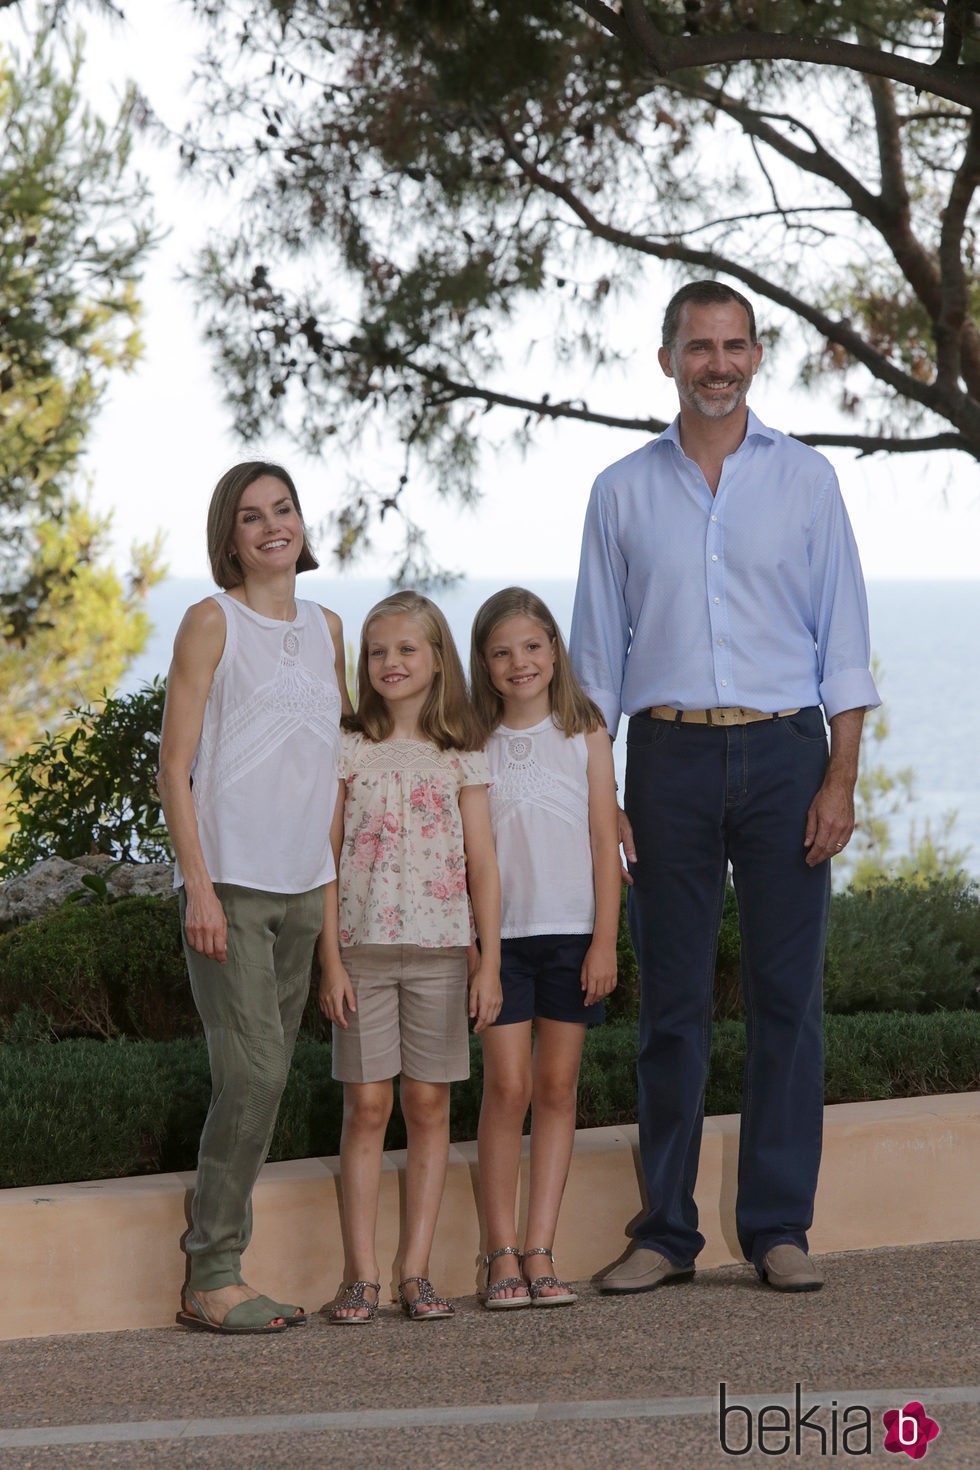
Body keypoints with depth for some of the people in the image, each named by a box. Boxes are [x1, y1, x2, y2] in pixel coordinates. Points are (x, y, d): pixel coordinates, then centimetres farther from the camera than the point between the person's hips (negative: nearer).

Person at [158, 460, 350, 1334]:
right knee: (253, 1072, -14)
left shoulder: (326, 629, 15)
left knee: (265, 1079, 5)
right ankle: (212, 1277, -10)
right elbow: (174, 765, -6)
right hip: (228, 882, -6)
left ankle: (221, 1259, 10)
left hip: (303, 885, 6)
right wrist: (199, 885, -14)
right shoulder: (212, 622, -2)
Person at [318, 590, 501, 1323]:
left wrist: (489, 961, -1)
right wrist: (331, 960, -5)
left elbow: (482, 865, 5)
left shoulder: (462, 759, 6)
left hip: (441, 951, 1)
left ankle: (416, 1270, 7)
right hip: (365, 948, -1)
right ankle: (362, 1272, 1)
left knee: (429, 1104, 2)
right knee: (366, 1104, -2)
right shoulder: (349, 754, 4)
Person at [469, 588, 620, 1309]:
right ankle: (502, 1254, -1)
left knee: (557, 1088, 3)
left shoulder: (584, 735, 4)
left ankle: (540, 1250, 6)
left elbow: (605, 843, 3)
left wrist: (605, 940, -4)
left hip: (571, 933, 1)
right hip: (499, 933, -1)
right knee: (507, 1086, -6)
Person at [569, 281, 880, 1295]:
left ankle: (779, 1229, 5)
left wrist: (841, 780, -4)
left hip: (784, 754, 0)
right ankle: (666, 1231, 8)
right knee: (671, 1001, 2)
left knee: (786, 995, -1)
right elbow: (596, 654, 10)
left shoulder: (804, 479, 7)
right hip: (670, 758, 1)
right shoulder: (623, 491, 9)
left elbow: (842, 640, 5)